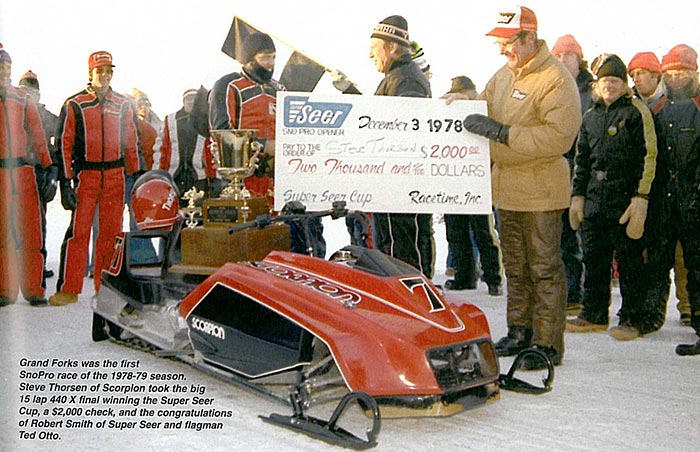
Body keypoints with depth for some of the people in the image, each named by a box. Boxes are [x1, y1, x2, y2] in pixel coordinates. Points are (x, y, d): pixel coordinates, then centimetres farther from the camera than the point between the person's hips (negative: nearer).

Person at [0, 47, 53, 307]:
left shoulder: (23, 99, 13)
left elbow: (37, 136, 13)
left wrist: (47, 167, 5)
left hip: (23, 171, 2)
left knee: (31, 232, -2)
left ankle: (33, 289, 5)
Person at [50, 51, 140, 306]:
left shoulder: (123, 105, 12)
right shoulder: (74, 105, 3)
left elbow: (132, 143, 16)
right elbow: (64, 144, 0)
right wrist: (65, 181, -7)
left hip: (115, 176, 3)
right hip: (85, 176, -2)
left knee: (111, 232, 5)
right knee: (78, 231, -7)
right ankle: (69, 288, -1)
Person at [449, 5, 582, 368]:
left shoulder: (556, 79, -14)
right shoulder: (503, 75, 11)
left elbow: (558, 136, -23)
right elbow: (484, 105, 25)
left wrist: (501, 132, -24)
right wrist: (459, 102, 2)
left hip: (539, 191, -8)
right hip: (506, 187, 8)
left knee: (544, 268, -2)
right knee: (515, 266, 16)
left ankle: (548, 342, 7)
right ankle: (520, 330, 28)